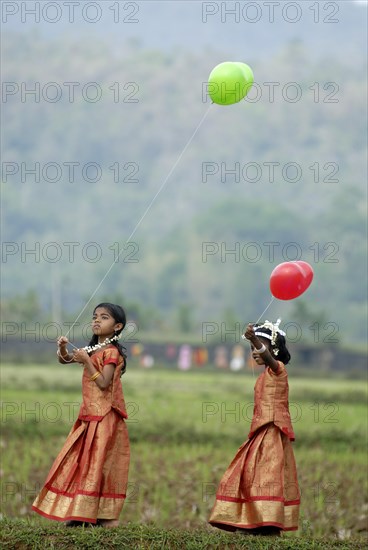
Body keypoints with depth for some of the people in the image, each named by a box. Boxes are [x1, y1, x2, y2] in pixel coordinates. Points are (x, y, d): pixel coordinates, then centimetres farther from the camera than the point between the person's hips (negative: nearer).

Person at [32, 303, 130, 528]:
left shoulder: (111, 352, -12)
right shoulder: (93, 350, 13)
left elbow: (103, 383, -21)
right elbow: (65, 359, 23)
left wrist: (86, 361, -21)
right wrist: (63, 348, 2)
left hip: (104, 417, -9)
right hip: (90, 415, 9)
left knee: (99, 464, -8)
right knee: (81, 462, 9)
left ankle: (109, 516, -5)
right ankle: (85, 512, 13)